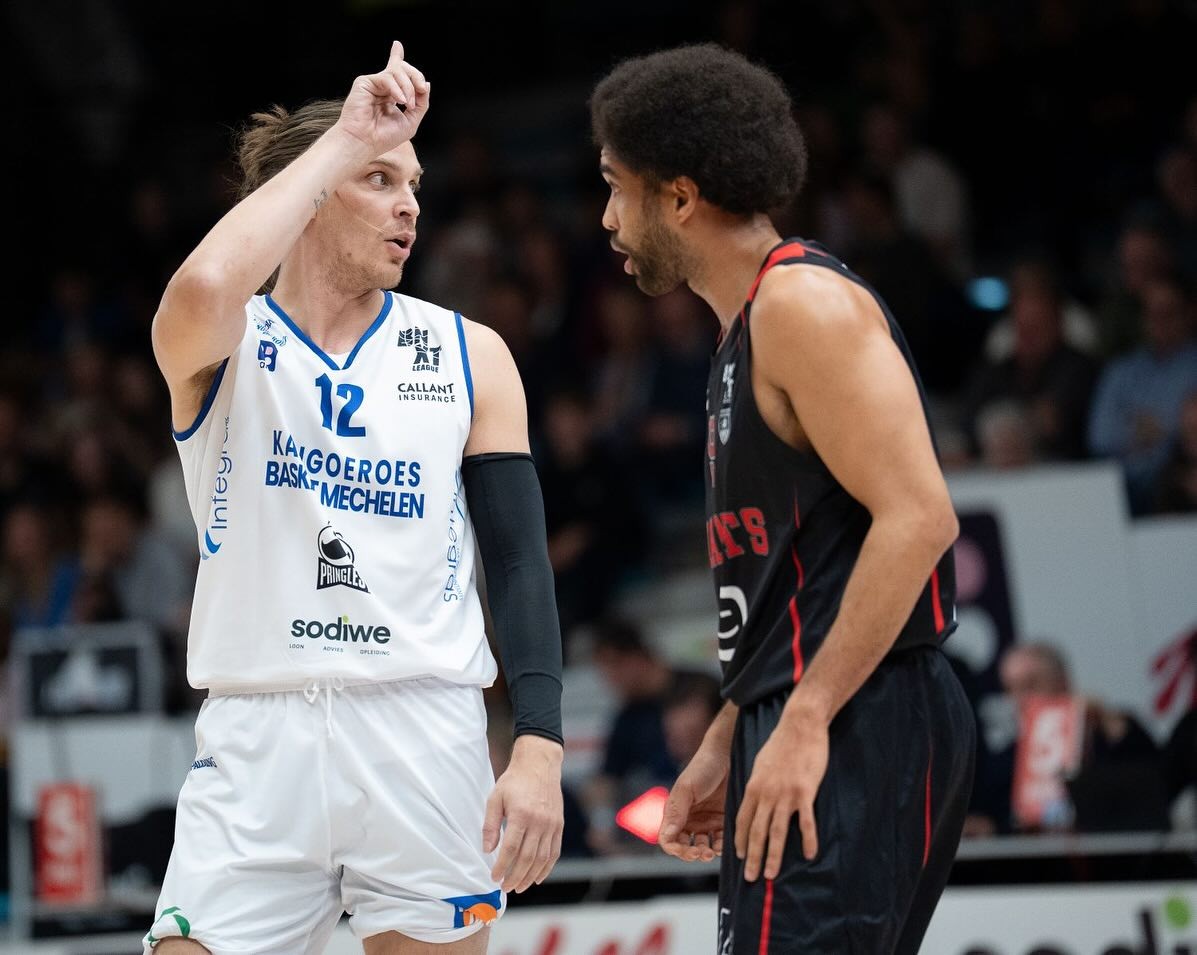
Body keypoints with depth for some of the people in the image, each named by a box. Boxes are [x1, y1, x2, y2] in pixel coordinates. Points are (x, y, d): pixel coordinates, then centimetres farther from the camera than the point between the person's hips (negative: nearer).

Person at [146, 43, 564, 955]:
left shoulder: (467, 354, 8)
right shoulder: (223, 348, 2)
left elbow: (520, 557, 5)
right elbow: (204, 290, -24)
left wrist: (539, 744, -7)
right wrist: (350, 135, -16)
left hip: (425, 738, 2)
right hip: (257, 738, -2)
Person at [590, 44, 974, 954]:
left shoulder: (802, 301, -11)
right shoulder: (748, 330, 20)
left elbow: (917, 516, -20)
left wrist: (805, 721, -23)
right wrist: (726, 742, 21)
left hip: (854, 730, -11)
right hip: (803, 721, 11)